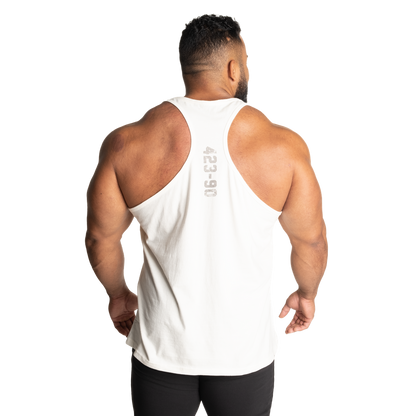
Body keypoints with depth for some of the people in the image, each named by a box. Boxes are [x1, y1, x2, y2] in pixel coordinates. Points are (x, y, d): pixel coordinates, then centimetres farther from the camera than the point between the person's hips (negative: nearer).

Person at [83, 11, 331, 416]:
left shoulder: (127, 143, -11)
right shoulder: (284, 146, -13)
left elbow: (100, 238, -1)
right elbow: (312, 240, -2)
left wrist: (117, 293, 17)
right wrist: (307, 293, 17)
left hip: (162, 348, 1)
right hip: (247, 349, 0)